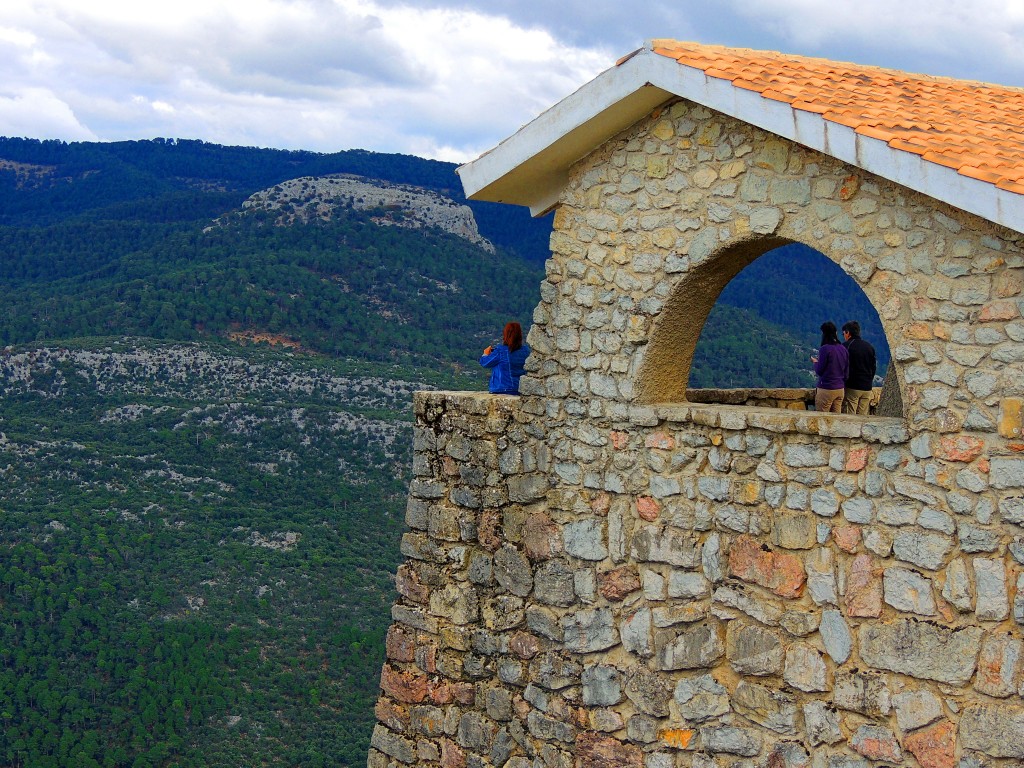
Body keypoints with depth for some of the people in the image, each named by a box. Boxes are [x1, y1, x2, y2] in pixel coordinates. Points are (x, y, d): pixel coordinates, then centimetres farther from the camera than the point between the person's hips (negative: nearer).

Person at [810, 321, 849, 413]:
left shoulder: (825, 349, -13)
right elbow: (846, 373, 11)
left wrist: (815, 362, 11)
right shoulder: (844, 349, 7)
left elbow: (819, 371, -8)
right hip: (840, 389, 6)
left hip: (826, 389, -6)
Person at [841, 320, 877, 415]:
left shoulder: (846, 346, -7)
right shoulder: (869, 347, 12)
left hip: (851, 387, -6)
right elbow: (874, 366, 16)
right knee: (863, 417, 7)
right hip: (867, 388, 6)